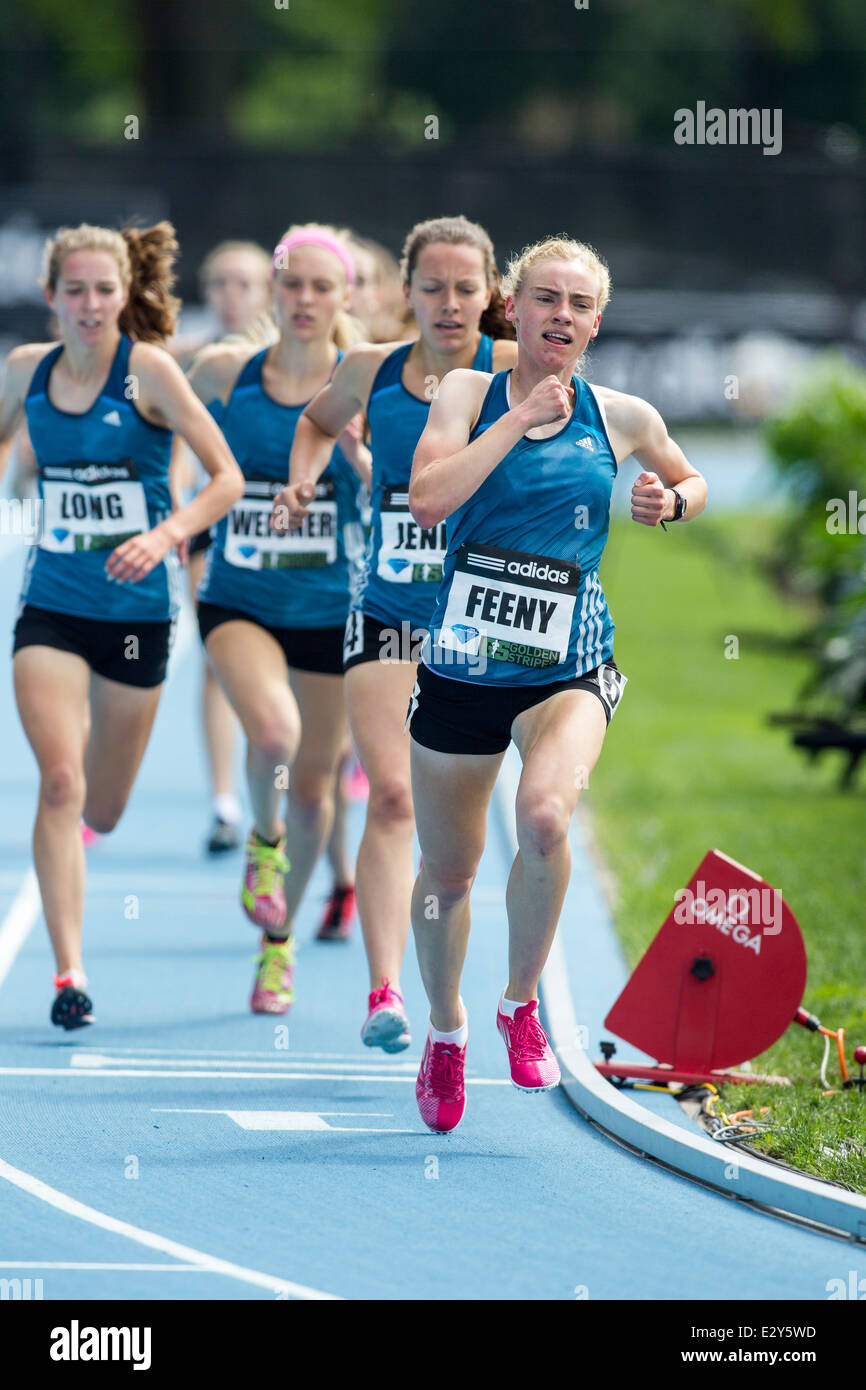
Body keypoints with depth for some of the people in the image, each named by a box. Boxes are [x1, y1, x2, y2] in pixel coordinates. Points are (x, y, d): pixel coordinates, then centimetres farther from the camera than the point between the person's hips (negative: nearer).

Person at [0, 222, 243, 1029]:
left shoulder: (147, 370, -11)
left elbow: (227, 479, -11)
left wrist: (164, 536, -26)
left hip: (136, 607, -1)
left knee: (101, 812, 10)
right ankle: (68, 971, -15)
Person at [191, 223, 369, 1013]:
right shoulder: (225, 374, -2)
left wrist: (361, 459, -26)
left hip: (331, 607, 1)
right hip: (239, 600, -1)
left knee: (313, 786, 10)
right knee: (272, 729, -30)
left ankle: (280, 937, 34)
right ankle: (264, 837, 3)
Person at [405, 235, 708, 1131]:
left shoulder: (622, 418, 4)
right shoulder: (469, 393, 0)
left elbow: (692, 482, 24)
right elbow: (427, 499, -17)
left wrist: (671, 501, 2)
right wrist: (519, 418, -18)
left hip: (568, 669, -1)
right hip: (462, 662, 1)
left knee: (544, 816, -30)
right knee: (447, 871, 11)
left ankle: (522, 1002, -7)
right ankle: (445, 1030, 39)